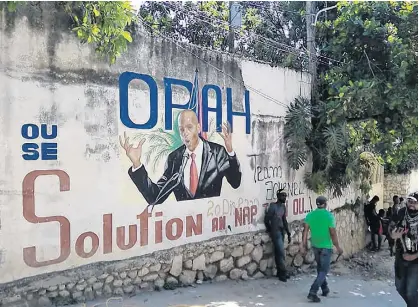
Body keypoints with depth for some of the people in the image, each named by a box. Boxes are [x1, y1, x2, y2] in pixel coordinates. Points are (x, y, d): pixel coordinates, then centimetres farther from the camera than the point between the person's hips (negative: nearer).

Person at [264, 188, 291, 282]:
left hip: (282, 232, 7)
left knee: (278, 252, 12)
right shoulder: (272, 206, -12)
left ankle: (279, 272, 18)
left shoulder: (283, 207, 11)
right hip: (275, 232, -7)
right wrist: (270, 230, 5)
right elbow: (266, 220, -8)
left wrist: (288, 233, 15)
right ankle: (283, 272, 2)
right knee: (281, 252, -7)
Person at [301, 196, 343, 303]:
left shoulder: (310, 215, -2)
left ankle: (325, 289, 35)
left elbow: (305, 231, -5)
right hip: (326, 246, -5)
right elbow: (333, 233, -14)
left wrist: (303, 245, 1)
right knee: (323, 270, 0)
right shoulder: (329, 215, -14)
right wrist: (338, 247, -3)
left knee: (320, 268, 23)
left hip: (315, 245, 5)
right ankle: (312, 292, -12)